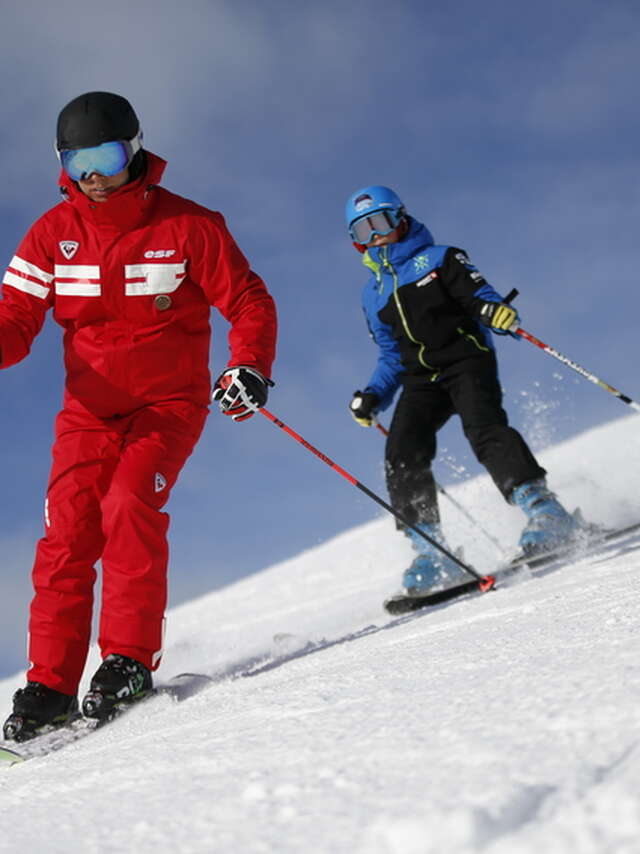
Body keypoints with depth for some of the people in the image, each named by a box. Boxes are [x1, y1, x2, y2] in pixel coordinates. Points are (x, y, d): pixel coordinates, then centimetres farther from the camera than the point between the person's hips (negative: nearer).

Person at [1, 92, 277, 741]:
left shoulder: (188, 226, -4)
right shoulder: (52, 234, 4)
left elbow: (248, 303, -2)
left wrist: (250, 366, -20)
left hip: (169, 401, -3)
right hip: (89, 406, 3)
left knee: (129, 505, -25)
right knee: (67, 531, -10)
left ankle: (130, 658, -17)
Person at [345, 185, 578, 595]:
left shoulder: (439, 259, 9)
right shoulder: (373, 295, 24)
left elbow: (481, 295, -1)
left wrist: (496, 310, -26)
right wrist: (373, 396, 8)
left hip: (467, 360, -4)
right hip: (421, 379, 5)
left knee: (484, 430, -30)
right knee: (402, 453, -18)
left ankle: (546, 512, -34)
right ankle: (431, 552, -21)